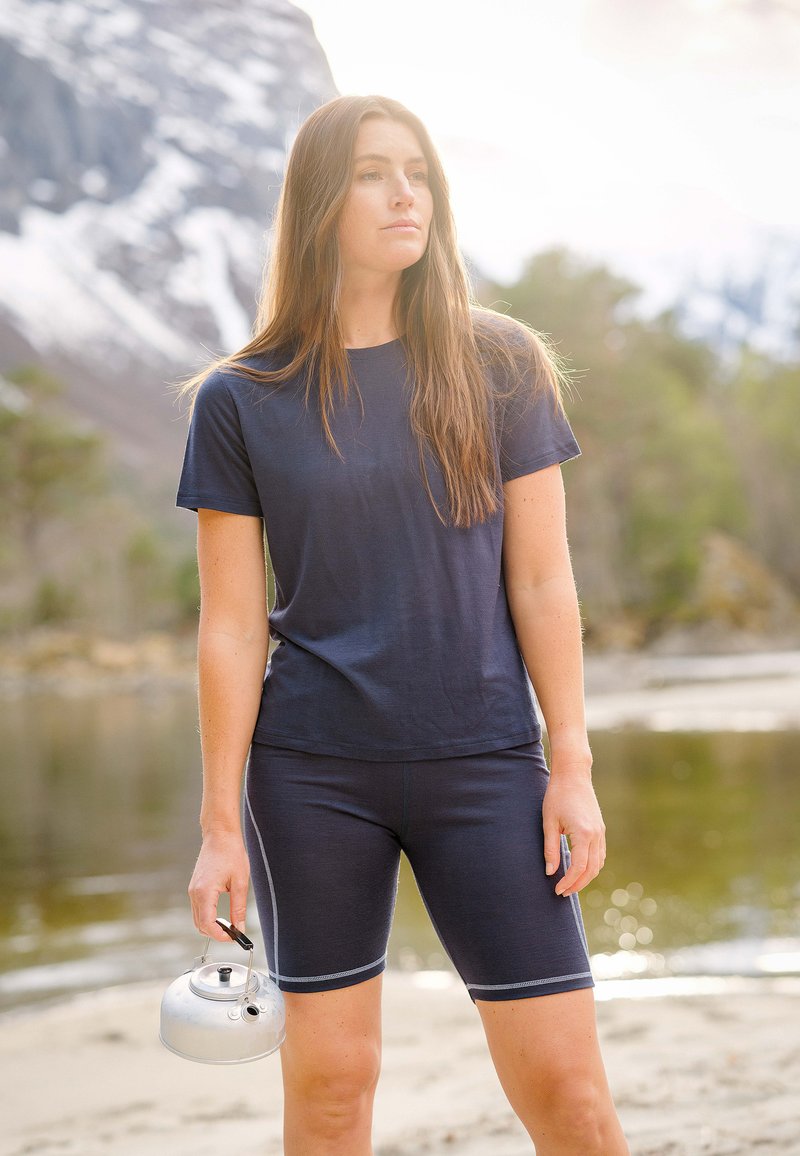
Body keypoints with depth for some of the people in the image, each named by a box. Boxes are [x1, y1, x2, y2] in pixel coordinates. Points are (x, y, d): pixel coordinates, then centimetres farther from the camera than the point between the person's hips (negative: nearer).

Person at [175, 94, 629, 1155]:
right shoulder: (240, 401, 0)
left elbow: (541, 580, 2)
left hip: (484, 764, 0)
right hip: (312, 775, 0)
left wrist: (573, 768, -2)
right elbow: (232, 626, 1)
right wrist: (221, 825, 0)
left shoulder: (501, 368, 2)